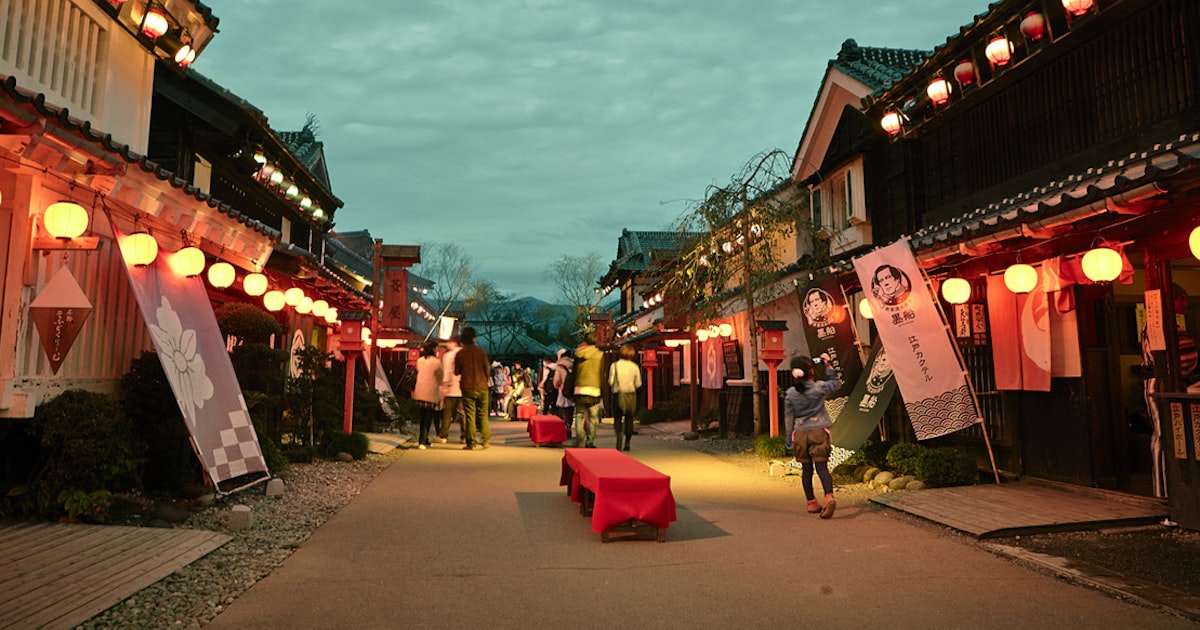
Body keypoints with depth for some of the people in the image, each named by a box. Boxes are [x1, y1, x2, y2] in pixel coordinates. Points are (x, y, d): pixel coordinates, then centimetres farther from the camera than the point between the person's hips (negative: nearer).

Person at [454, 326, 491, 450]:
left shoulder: (460, 354, -5)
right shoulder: (481, 351, -1)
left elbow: (456, 371, 0)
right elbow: (486, 369, 3)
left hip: (468, 388, -2)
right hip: (482, 387, 2)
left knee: (469, 416, 1)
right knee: (483, 414, 11)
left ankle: (471, 443, 1)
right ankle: (485, 440, 9)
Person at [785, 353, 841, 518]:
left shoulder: (790, 393, -1)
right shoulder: (819, 388, -7)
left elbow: (788, 418, 4)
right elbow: (836, 382, 13)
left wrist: (790, 437, 12)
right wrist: (828, 365, 14)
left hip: (800, 433, 2)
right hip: (818, 432, -2)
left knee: (806, 469, 12)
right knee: (822, 467, -4)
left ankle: (811, 503, 20)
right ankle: (829, 497, -25)